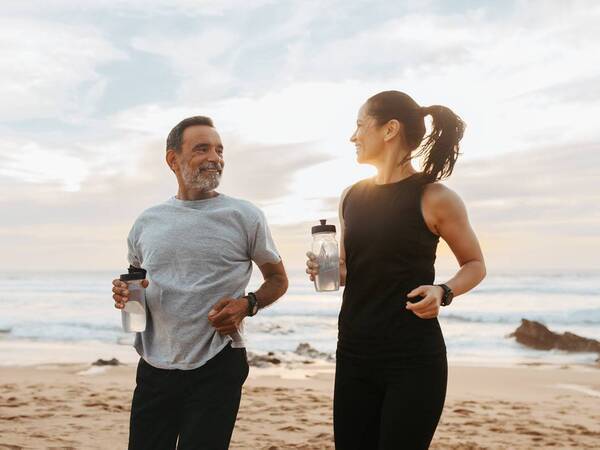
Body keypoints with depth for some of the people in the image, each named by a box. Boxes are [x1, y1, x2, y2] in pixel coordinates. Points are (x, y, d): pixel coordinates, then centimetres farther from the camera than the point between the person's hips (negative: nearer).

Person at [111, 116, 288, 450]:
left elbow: (278, 279, 8)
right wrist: (124, 293, -3)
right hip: (154, 368, 3)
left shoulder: (245, 216, -1)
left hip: (217, 368, -3)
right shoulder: (147, 222, 8)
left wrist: (248, 304, -12)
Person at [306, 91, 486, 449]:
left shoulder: (434, 197, -9)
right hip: (354, 354, 5)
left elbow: (475, 265, 2)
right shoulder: (352, 197, 8)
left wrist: (443, 292, -17)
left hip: (413, 359, -5)